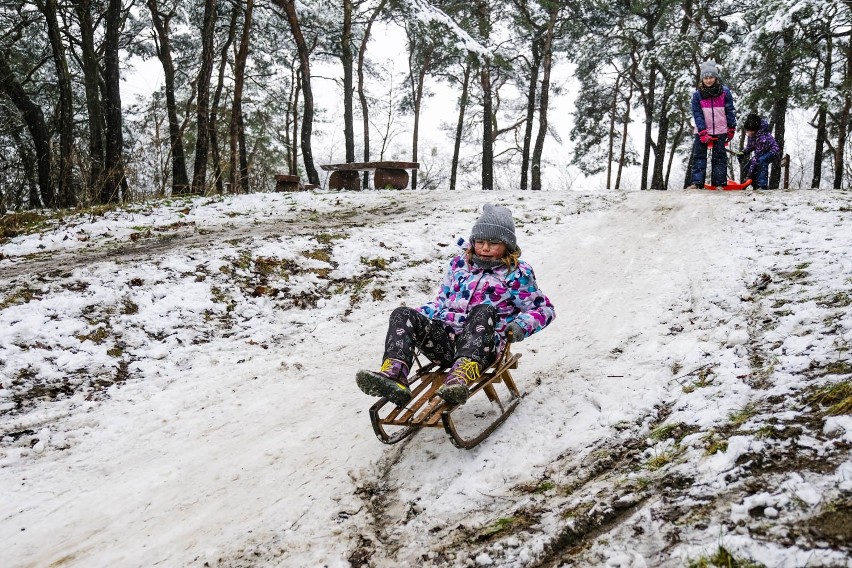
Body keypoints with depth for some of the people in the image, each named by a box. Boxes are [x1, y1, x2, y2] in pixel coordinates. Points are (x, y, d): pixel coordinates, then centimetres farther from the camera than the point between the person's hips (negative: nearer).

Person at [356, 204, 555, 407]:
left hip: (481, 346, -4)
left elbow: (544, 308, 11)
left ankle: (459, 378, -61)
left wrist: (521, 325, -10)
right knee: (403, 315, -19)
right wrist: (418, 314, 7)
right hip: (446, 340, 4)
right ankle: (393, 374, -45)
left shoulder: (518, 273, 9)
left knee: (483, 310, -37)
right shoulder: (459, 263, 21)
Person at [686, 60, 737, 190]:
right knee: (698, 155, -4)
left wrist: (731, 129, 4)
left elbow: (730, 111, 4)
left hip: (720, 130, 0)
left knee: (719, 156, 3)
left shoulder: (725, 92, -1)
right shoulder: (697, 94, -2)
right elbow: (697, 114, -6)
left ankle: (719, 183, 6)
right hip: (702, 131, 0)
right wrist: (703, 132, -14)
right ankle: (697, 182, -5)